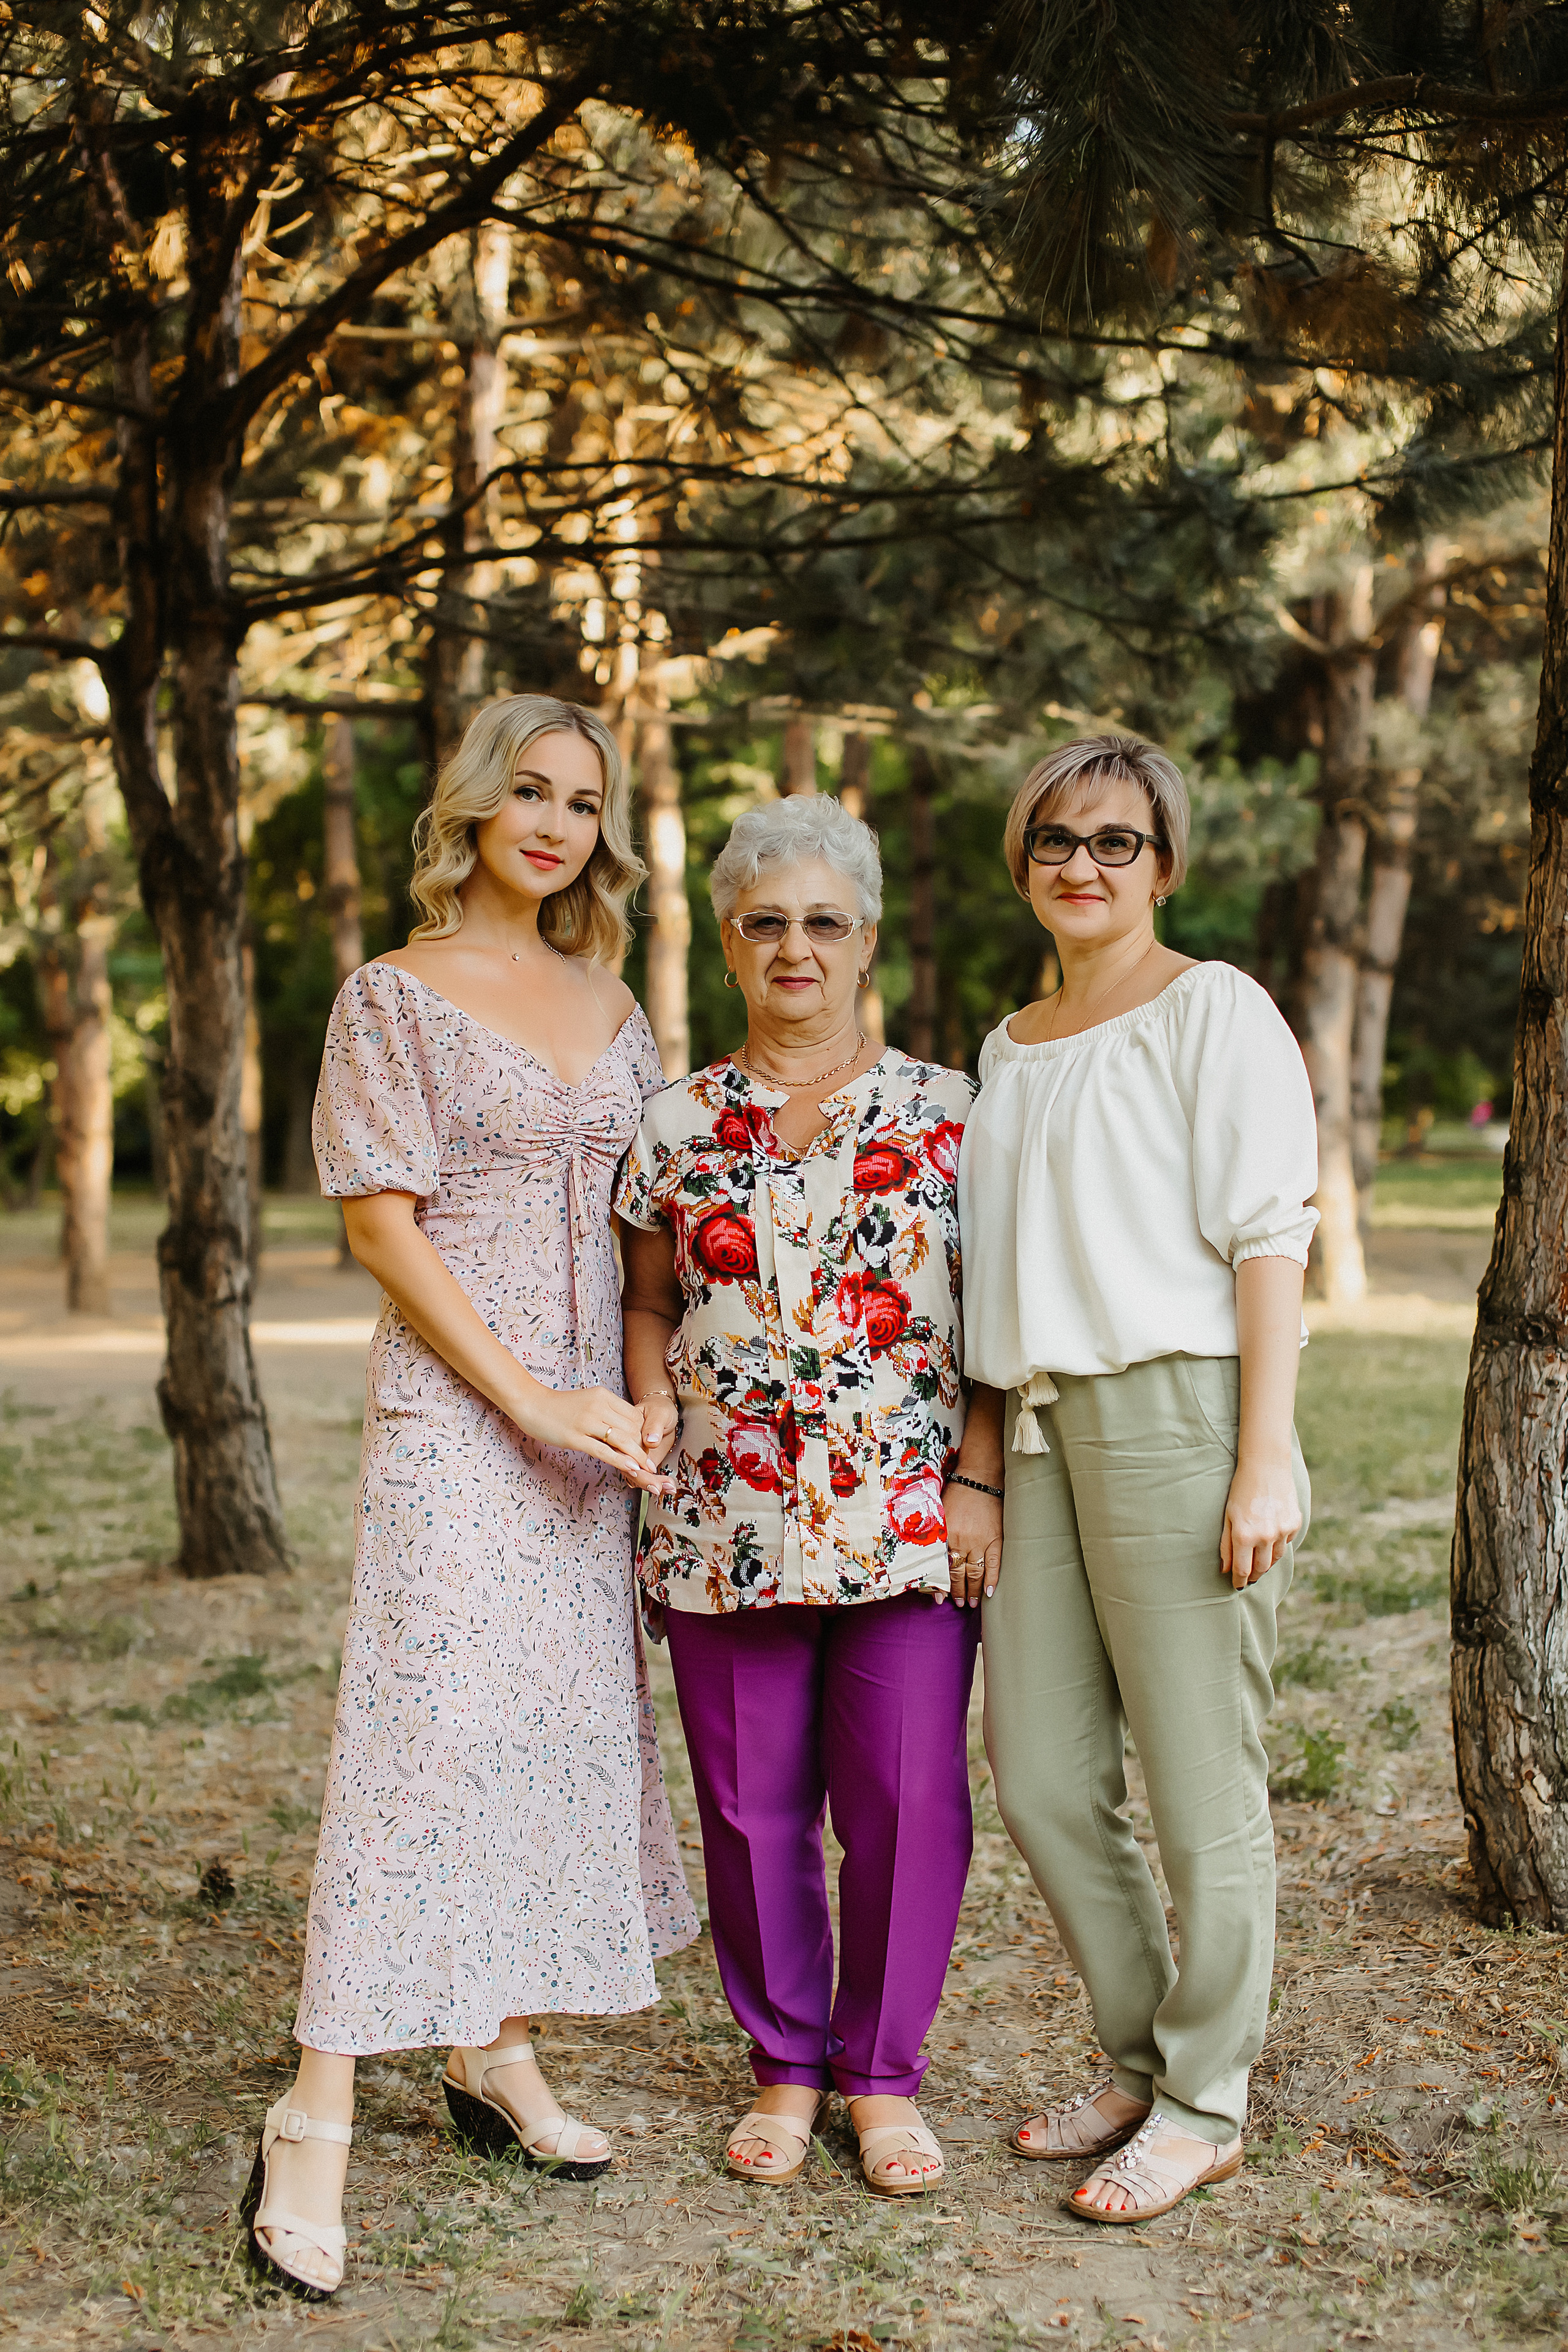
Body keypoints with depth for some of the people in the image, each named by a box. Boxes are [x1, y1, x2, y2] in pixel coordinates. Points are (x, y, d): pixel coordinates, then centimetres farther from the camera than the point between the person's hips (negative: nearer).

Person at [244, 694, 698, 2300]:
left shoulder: (611, 1007, 14)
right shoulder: (394, 997, -3)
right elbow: (380, 1221, -9)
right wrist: (534, 1399, -15)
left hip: (588, 1413, 6)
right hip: (453, 1406, -6)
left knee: (569, 1719, 9)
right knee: (426, 1730, -12)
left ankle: (497, 2055, 23)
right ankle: (316, 2121, -7)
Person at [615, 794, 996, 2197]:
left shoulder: (946, 1113, 4)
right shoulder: (679, 1127, 8)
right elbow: (649, 1303, 16)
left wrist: (983, 1482, -2)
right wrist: (651, 1399, -3)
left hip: (909, 1517, -1)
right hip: (728, 1523, 2)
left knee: (908, 1798, -1)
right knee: (754, 1803, 8)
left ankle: (884, 2071, 18)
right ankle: (786, 2062, 26)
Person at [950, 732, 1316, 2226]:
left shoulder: (1213, 1010, -1)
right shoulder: (1010, 1049, 19)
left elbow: (1267, 1237, -8)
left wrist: (1266, 1458, -15)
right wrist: (977, 1472, 13)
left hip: (1177, 1411, -7)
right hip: (1044, 1429, 7)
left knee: (1200, 1788, 0)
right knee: (1042, 1781, 9)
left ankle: (1205, 2103, 16)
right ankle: (1136, 2060, 28)